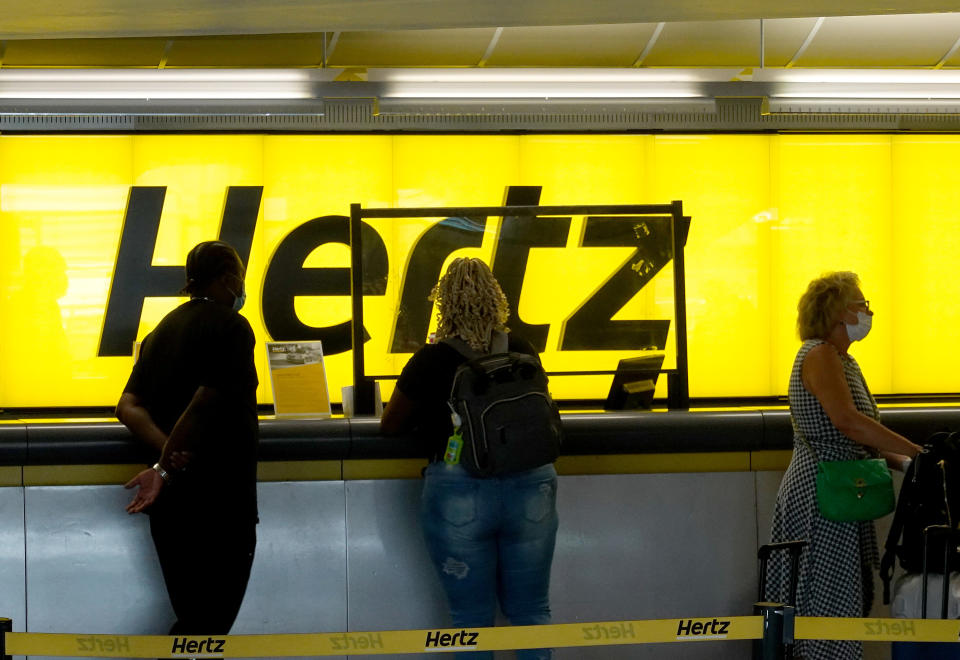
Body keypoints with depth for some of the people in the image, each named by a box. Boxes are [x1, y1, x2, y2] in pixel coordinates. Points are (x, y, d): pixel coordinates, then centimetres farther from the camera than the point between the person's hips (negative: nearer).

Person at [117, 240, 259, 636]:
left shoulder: (163, 331, 14)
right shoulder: (231, 327, -9)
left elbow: (128, 406, 5)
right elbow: (204, 406, -19)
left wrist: (168, 452, -9)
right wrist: (166, 468, -13)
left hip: (169, 506, 8)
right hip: (218, 504, -8)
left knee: (193, 619, 14)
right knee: (209, 623, -5)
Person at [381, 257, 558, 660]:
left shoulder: (431, 362, -7)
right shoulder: (524, 354, 2)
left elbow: (390, 426, 4)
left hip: (459, 496, -3)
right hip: (531, 488, 3)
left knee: (472, 619, 7)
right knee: (531, 612, 12)